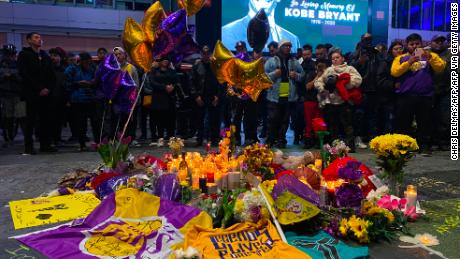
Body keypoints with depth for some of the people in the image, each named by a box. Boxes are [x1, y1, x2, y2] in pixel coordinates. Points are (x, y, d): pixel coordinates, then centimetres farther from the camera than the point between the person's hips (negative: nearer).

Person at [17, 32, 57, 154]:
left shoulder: (45, 56, 19)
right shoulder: (24, 54, 3)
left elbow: (52, 75, 16)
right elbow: (24, 74, -7)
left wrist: (48, 88, -2)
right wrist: (39, 89, -13)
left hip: (46, 93, 5)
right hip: (32, 94, -5)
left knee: (47, 119, 2)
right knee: (31, 120, -3)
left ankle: (45, 144, 10)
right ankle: (28, 147, 3)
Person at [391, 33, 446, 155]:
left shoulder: (430, 55, 14)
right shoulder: (401, 58, 13)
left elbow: (441, 68, -2)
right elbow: (394, 72, -4)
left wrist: (429, 57, -14)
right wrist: (409, 62, -14)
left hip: (425, 96, 0)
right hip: (405, 96, 0)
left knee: (425, 123, 3)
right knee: (403, 123, 3)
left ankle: (425, 146, 11)